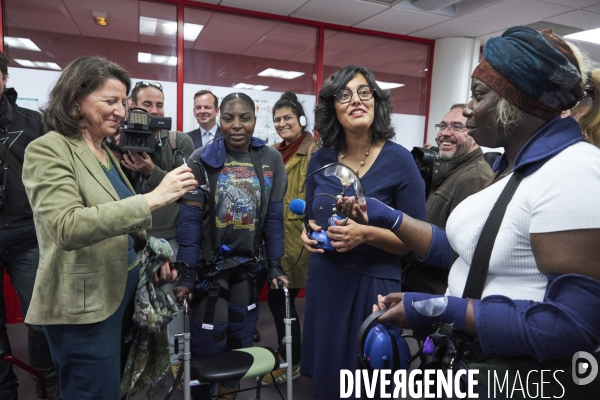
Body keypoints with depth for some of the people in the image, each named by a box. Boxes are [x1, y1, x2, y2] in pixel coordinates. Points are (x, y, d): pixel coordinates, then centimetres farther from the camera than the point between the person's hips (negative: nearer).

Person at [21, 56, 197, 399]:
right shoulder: (48, 150, -15)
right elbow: (68, 227, -30)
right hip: (83, 306, -8)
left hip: (121, 293, 8)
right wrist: (152, 199, -35)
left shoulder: (106, 152, 11)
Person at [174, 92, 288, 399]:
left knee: (240, 339, 15)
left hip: (249, 264, 3)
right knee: (208, 345, 3)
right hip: (209, 264, -2)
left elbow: (274, 218, -1)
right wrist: (186, 274, -15)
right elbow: (190, 221, -12)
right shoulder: (202, 160, -10)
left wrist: (275, 265, -1)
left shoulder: (271, 160, -4)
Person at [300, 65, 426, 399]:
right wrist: (309, 233, -6)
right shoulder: (321, 160, 1)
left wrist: (367, 234, -23)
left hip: (373, 286, -4)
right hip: (324, 283, 4)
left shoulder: (398, 160, -11)